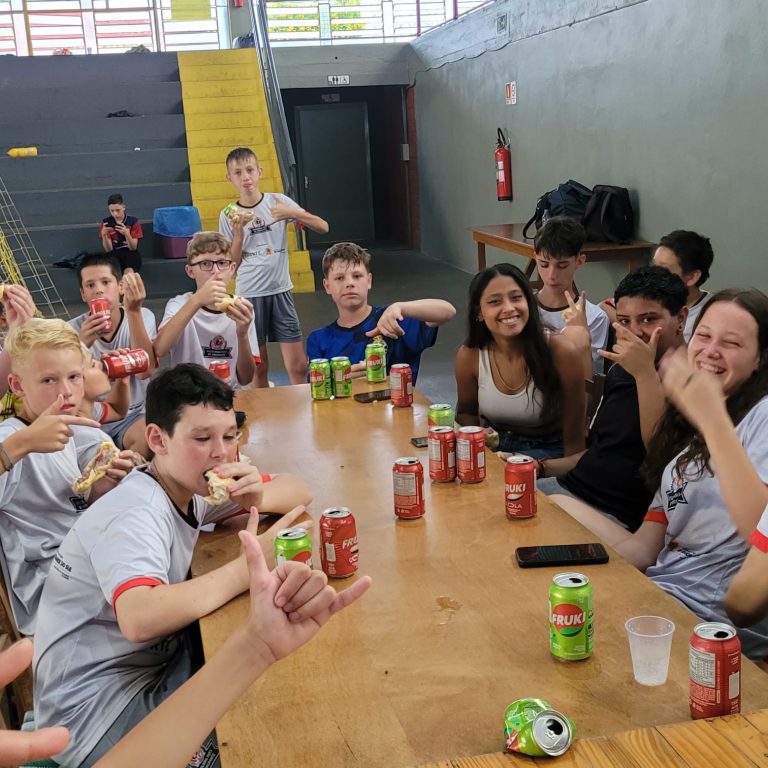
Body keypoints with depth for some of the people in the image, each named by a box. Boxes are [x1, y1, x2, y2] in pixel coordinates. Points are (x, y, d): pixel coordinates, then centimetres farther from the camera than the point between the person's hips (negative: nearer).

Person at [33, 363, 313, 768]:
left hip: (157, 659, 8)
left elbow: (298, 491, 5)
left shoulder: (190, 484, 0)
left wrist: (258, 498, -19)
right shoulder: (135, 513, -27)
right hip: (98, 711, -8)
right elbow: (140, 619, -45)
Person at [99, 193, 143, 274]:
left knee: (129, 273, -35)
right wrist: (104, 235, -20)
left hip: (130, 254, -1)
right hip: (114, 254, 1)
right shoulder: (105, 223, 4)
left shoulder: (133, 221, 1)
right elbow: (108, 249, -1)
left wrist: (126, 234, -25)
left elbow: (133, 248, -5)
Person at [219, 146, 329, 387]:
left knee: (298, 366, -1)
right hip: (249, 294, 0)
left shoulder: (278, 201, -1)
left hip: (280, 291, 0)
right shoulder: (228, 215, 0)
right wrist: (238, 233, -14)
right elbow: (232, 264, 0)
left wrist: (293, 213, -19)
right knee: (258, 369, 8)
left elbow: (322, 227, -4)